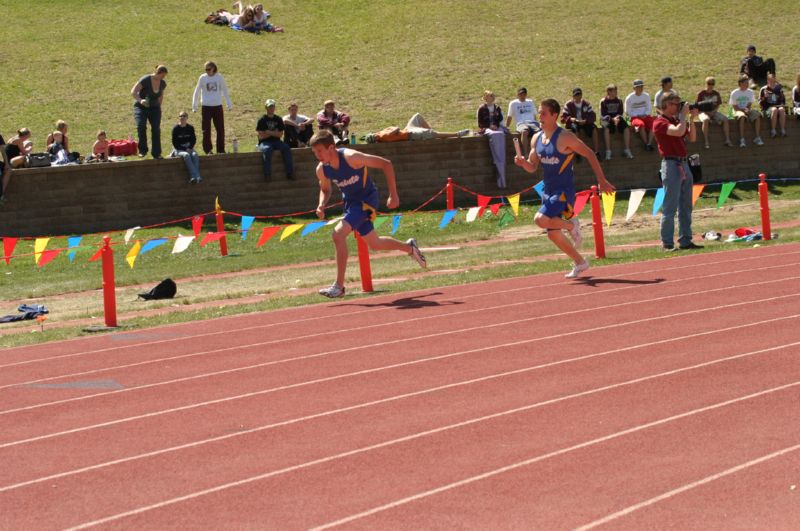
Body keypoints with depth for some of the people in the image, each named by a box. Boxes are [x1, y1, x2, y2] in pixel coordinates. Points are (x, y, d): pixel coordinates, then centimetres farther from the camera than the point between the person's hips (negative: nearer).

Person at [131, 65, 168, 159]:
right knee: (141, 125, -25)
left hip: (154, 108, 4)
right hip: (141, 107, -4)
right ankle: (143, 150, -11)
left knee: (156, 129, -10)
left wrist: (159, 106, 15)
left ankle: (156, 154, -2)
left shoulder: (163, 83, -1)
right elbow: (133, 92, -21)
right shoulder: (145, 80, -18)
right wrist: (140, 100, -37)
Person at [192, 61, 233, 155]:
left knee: (220, 129, 3)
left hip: (217, 106, 1)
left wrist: (229, 104, 11)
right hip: (206, 107, -1)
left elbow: (224, 90, 11)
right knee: (206, 130, -1)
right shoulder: (202, 78, -1)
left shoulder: (219, 77, 2)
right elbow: (197, 92, 5)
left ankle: (221, 150, 13)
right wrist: (194, 106, 3)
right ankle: (207, 150, 8)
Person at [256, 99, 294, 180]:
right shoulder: (262, 120, 2)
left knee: (286, 148, -26)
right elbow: (261, 136, -5)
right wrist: (274, 133, -4)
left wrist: (269, 132, -7)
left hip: (276, 141, 3)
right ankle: (267, 174, -40)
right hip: (264, 142, -3)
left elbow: (280, 134, 6)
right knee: (267, 149, -38)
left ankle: (290, 172, -26)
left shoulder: (278, 119, 13)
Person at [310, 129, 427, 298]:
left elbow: (386, 164, -21)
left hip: (366, 200, -7)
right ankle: (409, 247, 49)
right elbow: (325, 189, 13)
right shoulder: (321, 170, -10)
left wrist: (393, 195, -21)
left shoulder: (351, 157, -28)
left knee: (338, 234, -25)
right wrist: (321, 205, -11)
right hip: (350, 202, 7)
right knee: (374, 244, 19)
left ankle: (339, 286, -19)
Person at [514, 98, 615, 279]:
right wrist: (523, 163, -10)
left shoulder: (564, 137, -16)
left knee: (541, 219, -26)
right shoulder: (537, 139, 6)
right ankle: (580, 263, 26)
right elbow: (532, 167, 14)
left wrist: (601, 180, -9)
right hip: (548, 190, 8)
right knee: (553, 234, 9)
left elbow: (589, 154, -10)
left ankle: (571, 224, 1)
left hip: (564, 191, -8)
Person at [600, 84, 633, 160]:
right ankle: (608, 151, -34)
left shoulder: (619, 101, 9)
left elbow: (620, 113, 8)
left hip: (618, 119, 3)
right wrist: (612, 119, -21)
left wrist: (618, 118, -14)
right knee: (607, 129, -35)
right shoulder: (603, 101, -1)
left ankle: (627, 150, -21)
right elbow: (603, 115, -7)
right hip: (607, 120, -3)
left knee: (626, 128, -24)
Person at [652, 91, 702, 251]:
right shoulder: (660, 123, -9)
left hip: (683, 164, 9)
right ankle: (667, 243, -6)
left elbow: (692, 137, 16)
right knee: (670, 207, -8)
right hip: (671, 165, -9)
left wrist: (691, 119, 6)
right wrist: (684, 115, -11)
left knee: (686, 206, 10)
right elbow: (678, 131, -25)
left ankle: (685, 240, 15)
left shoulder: (677, 120, 16)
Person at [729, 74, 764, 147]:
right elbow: (734, 106, -5)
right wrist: (743, 110, -18)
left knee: (757, 116, -27)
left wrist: (748, 109, -14)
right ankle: (742, 140, -42)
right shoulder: (734, 93, -3)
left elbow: (750, 104, 8)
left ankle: (757, 138, -25)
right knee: (742, 117, -39)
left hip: (748, 110, 4)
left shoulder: (750, 92, 8)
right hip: (738, 110, -4)